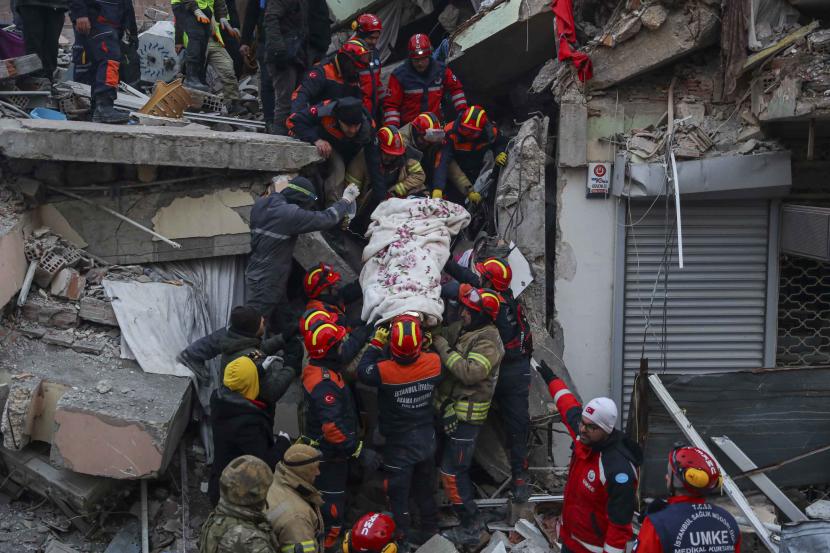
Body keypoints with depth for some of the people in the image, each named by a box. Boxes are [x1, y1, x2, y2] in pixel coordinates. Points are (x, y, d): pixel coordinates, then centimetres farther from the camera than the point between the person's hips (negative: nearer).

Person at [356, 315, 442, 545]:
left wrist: (376, 344, -3)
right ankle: (430, 531, 39)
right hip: (427, 440, 4)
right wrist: (426, 343, 4)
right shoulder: (434, 363, -21)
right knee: (425, 489, 24)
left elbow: (362, 371, -9)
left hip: (399, 444, -4)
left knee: (399, 493, 12)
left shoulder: (385, 371, -29)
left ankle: (404, 536, 22)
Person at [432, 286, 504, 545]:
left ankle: (470, 528, 4)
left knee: (452, 472, -6)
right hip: (450, 410, 9)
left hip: (466, 416, -9)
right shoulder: (462, 331, 9)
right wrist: (434, 337, -8)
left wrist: (443, 347, -26)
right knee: (458, 467, 21)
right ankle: (468, 515, 37)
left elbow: (470, 372, -30)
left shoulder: (487, 341, -18)